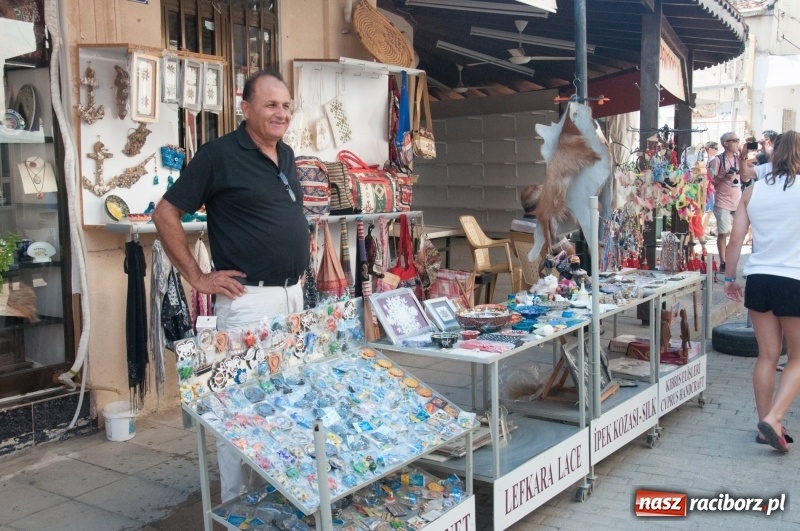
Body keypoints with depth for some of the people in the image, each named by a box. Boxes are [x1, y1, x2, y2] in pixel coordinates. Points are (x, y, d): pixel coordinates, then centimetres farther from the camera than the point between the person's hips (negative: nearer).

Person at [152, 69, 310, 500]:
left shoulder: (286, 156, 12)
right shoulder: (219, 154, -10)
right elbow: (165, 214, -9)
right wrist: (197, 277, -11)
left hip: (292, 295, 8)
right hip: (248, 299, -8)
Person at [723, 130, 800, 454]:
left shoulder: (752, 192, 5)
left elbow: (736, 239, 3)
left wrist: (730, 277, 11)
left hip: (758, 279, 4)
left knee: (768, 355, 12)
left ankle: (766, 426, 17)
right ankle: (773, 419, -6)